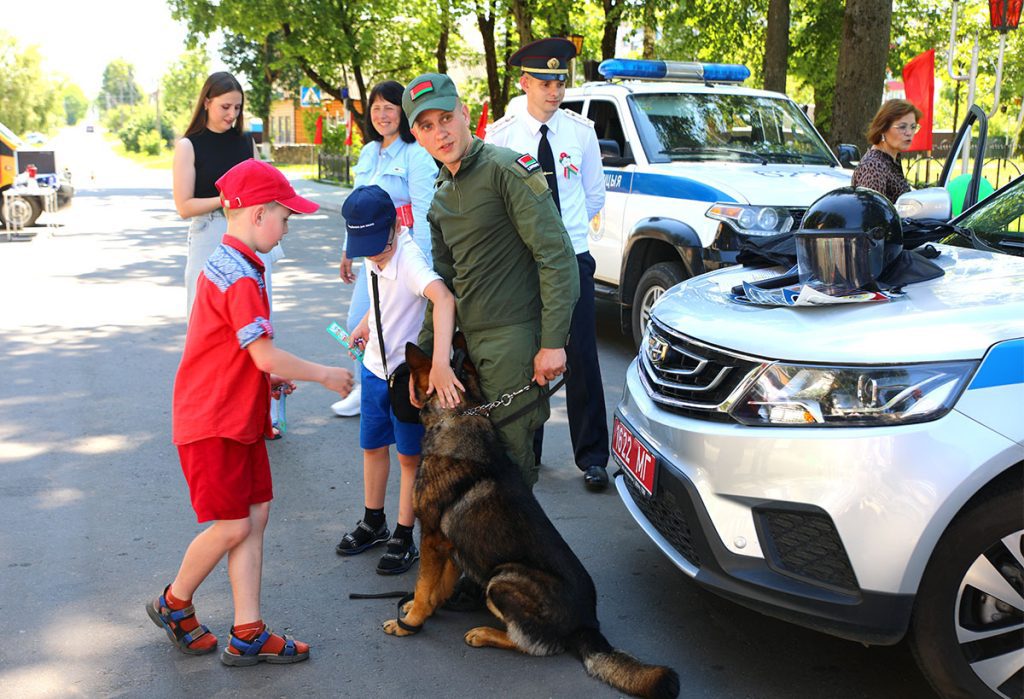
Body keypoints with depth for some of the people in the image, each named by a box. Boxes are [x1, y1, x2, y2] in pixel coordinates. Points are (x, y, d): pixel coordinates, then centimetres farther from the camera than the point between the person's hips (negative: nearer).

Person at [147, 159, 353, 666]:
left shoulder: (225, 264, 12)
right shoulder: (241, 277, -21)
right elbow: (267, 356, -23)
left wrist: (270, 378, 11)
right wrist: (324, 375, -11)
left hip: (238, 415, 10)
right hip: (212, 421, -10)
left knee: (255, 515, 7)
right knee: (231, 526, -2)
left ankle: (248, 635, 11)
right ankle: (174, 605, 23)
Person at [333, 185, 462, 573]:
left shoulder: (409, 258, -28)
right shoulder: (375, 258, -3)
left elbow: (443, 298, -48)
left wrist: (440, 363, -58)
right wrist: (365, 323, 10)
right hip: (375, 367, 8)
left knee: (410, 456, 6)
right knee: (372, 446, 18)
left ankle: (404, 538, 20)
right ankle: (374, 522, 38)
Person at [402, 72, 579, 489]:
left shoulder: (506, 169, -11)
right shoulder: (441, 198, 16)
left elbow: (556, 256, -16)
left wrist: (553, 342, -20)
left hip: (513, 340, -8)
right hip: (466, 344, 8)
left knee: (509, 458, -3)